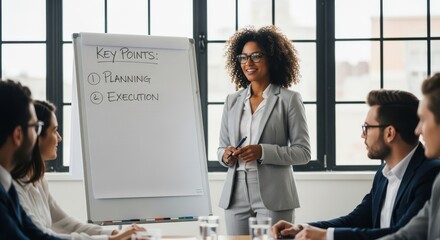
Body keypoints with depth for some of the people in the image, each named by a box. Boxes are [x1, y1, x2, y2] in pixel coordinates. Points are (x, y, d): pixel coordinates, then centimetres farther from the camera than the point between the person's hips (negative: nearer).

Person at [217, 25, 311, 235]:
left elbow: (303, 151, -3)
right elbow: (221, 147, 18)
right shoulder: (232, 101, 14)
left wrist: (263, 152, -16)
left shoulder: (289, 99, 1)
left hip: (272, 196, -4)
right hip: (236, 196, 4)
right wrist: (226, 155, -6)